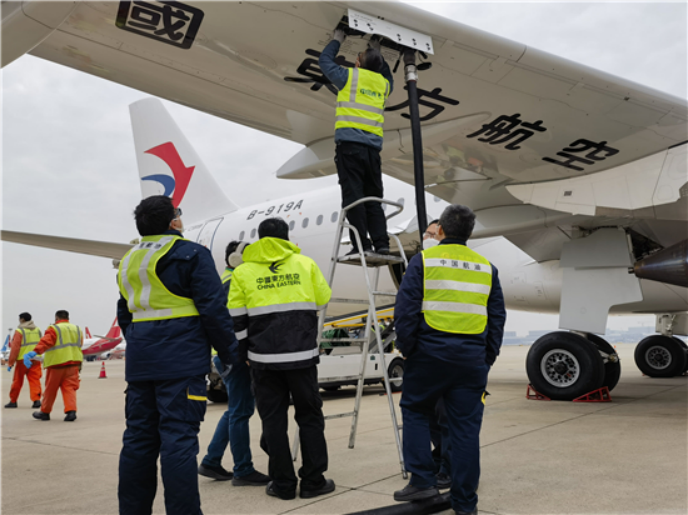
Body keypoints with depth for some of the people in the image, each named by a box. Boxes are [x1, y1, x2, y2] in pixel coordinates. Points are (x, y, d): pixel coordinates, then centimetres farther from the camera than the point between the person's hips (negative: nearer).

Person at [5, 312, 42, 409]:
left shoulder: (19, 331, -9)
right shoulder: (37, 330, 8)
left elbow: (15, 348, -10)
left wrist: (10, 363, -6)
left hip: (22, 360, -4)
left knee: (17, 381, 9)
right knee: (35, 380, 0)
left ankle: (13, 401, 19)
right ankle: (37, 399, -13)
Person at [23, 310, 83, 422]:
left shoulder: (54, 329, -5)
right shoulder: (77, 329, 14)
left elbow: (45, 341, -22)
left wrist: (35, 352, -35)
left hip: (57, 363, -4)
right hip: (73, 362, 4)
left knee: (50, 389, 9)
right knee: (69, 388, 1)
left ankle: (45, 412, 22)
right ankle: (71, 411, -17)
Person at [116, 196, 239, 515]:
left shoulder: (129, 261, 18)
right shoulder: (191, 254, -5)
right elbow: (213, 309, -10)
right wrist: (229, 352, -2)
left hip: (139, 362, 7)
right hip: (181, 360, -7)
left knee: (139, 437, 11)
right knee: (178, 437, -7)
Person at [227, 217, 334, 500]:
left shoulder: (243, 272, 3)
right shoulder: (306, 264, 4)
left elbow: (236, 319, 2)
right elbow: (324, 302, 9)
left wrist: (245, 353, 11)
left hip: (264, 358, 0)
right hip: (302, 355, 0)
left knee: (273, 419, 9)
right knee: (309, 416, 11)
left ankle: (283, 484, 13)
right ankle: (313, 481, 13)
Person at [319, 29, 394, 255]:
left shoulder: (350, 76, 4)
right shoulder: (384, 84, 17)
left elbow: (325, 60, 20)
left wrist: (337, 40, 35)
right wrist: (377, 52, 48)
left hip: (349, 143, -5)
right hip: (373, 146, 5)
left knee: (353, 195, -7)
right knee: (373, 198, 8)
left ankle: (361, 244, -12)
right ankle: (381, 243, 0)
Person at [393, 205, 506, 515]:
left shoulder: (424, 260, -1)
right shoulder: (486, 268, 12)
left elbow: (406, 310, -7)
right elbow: (498, 318, 12)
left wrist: (405, 348, 3)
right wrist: (487, 359, 17)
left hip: (430, 352, -3)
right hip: (472, 358, 3)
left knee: (415, 411, 17)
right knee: (466, 427, 7)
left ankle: (422, 479, 9)